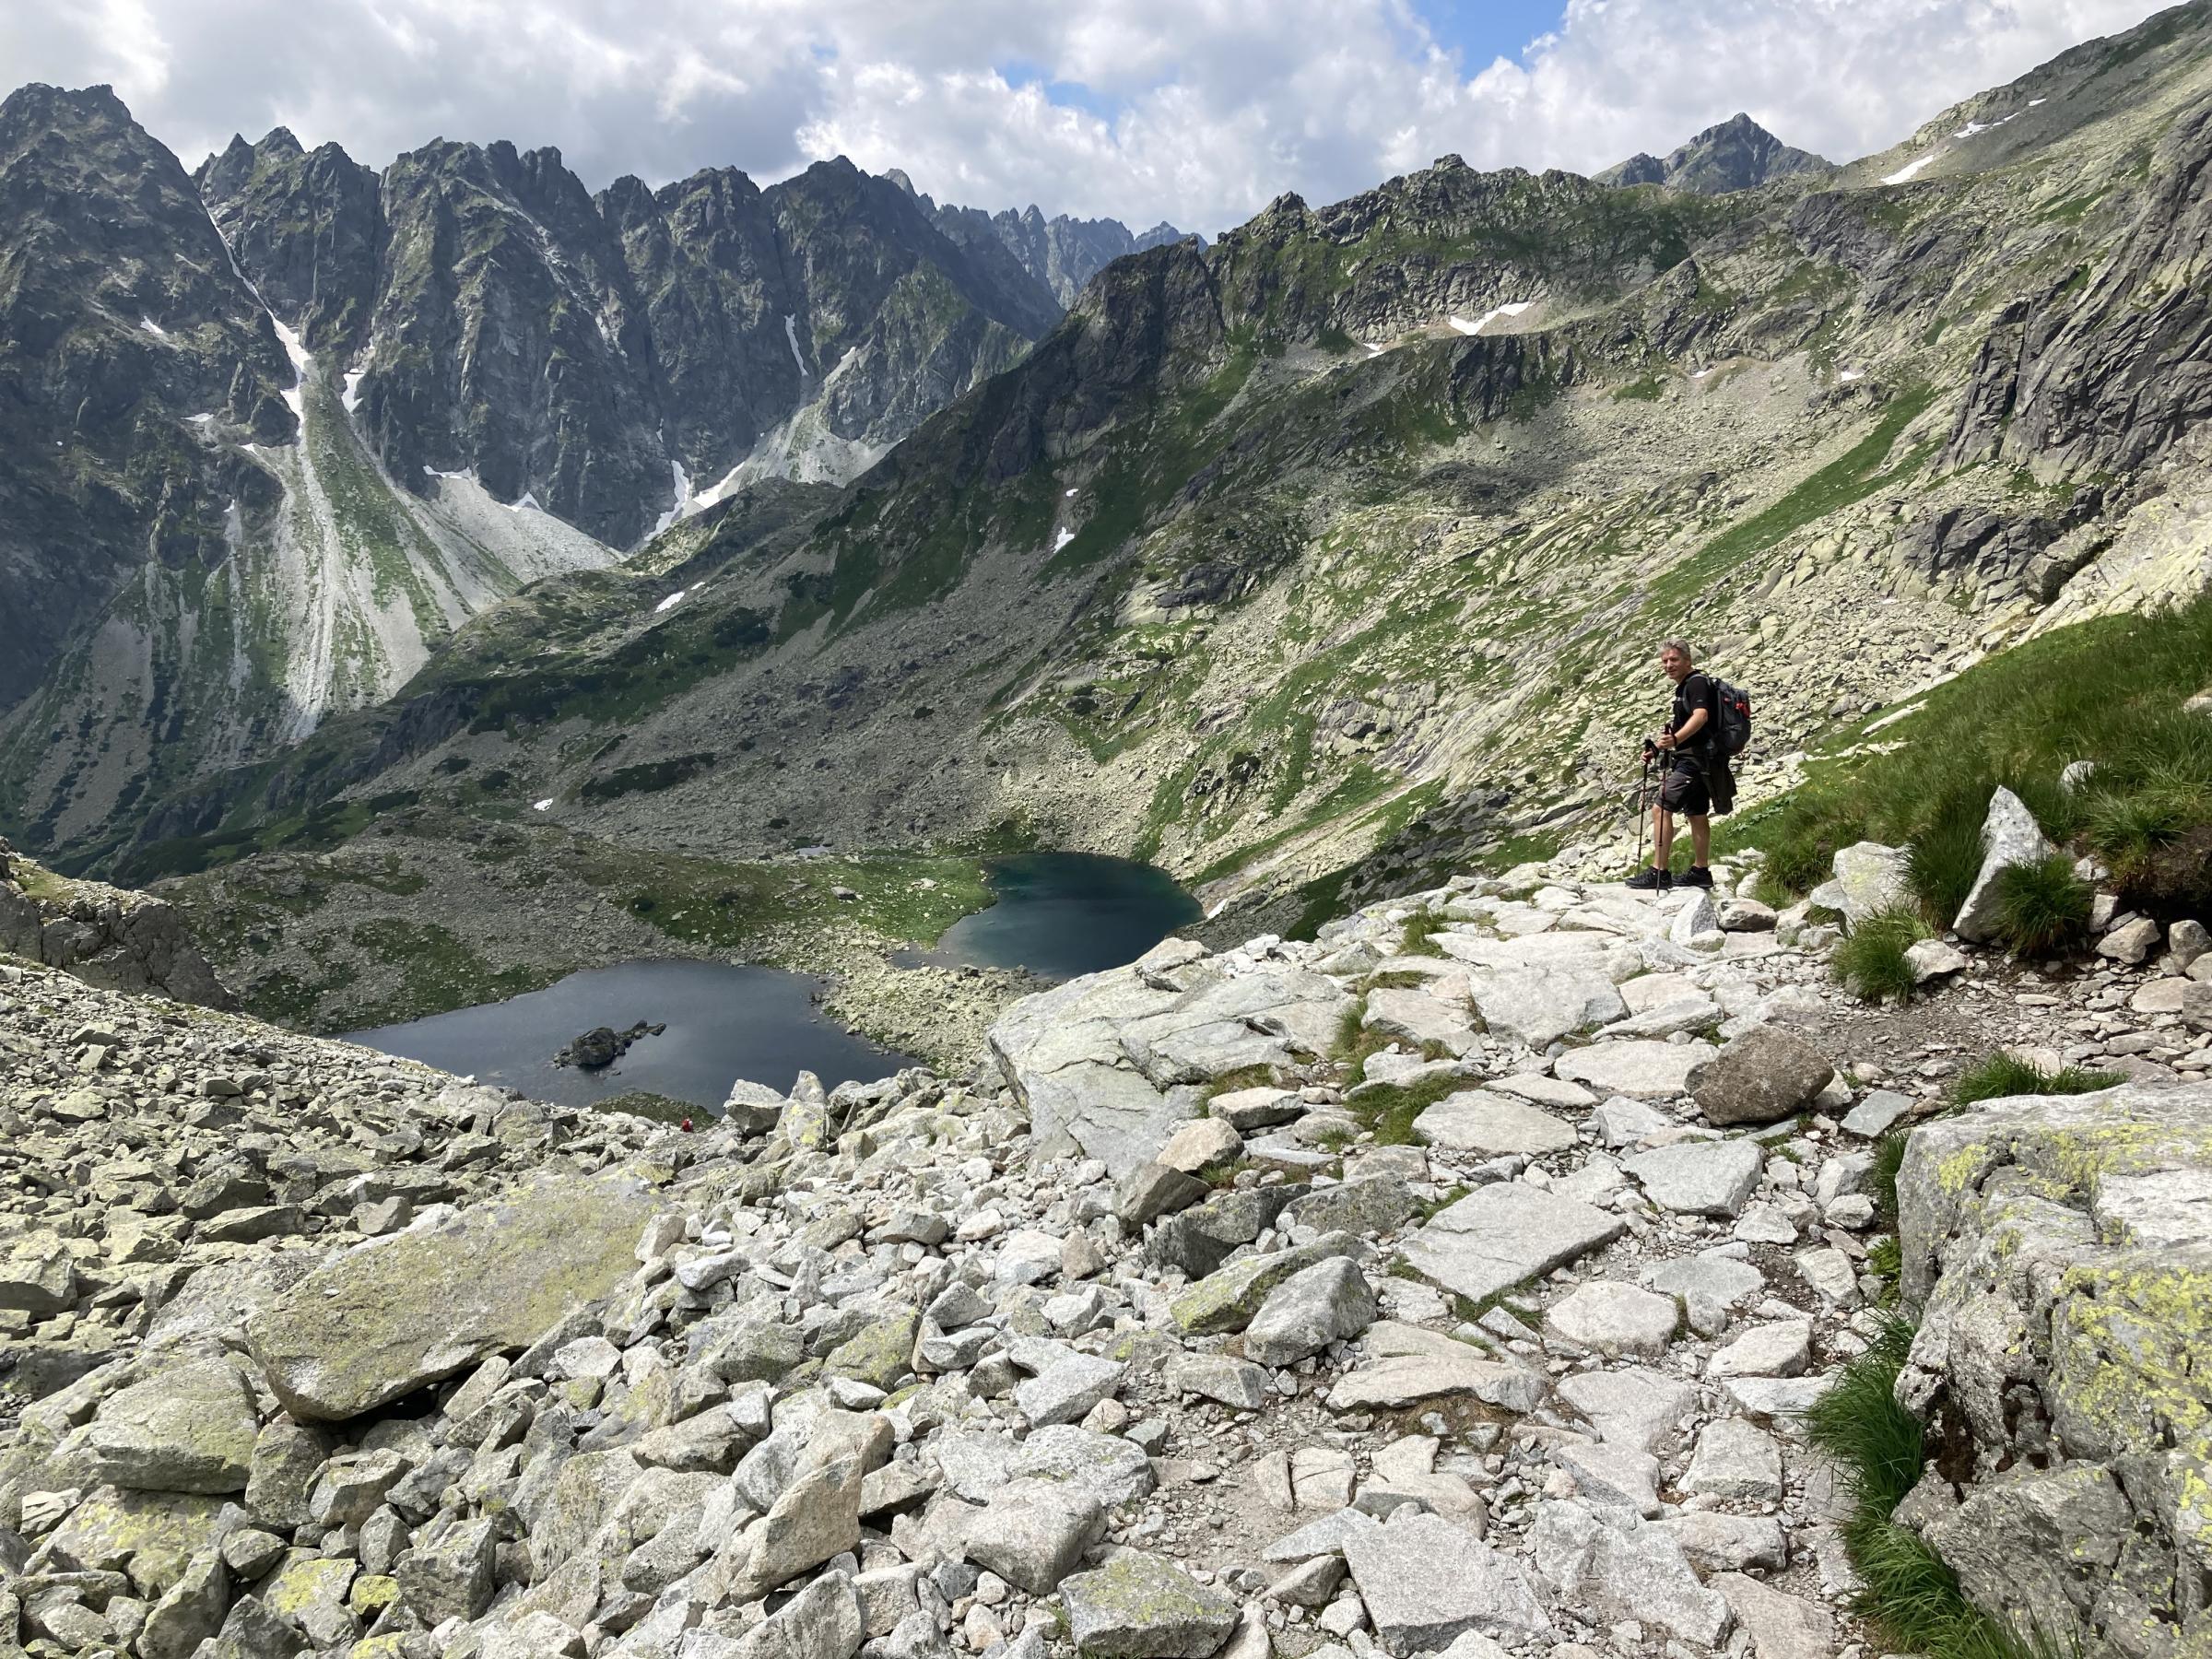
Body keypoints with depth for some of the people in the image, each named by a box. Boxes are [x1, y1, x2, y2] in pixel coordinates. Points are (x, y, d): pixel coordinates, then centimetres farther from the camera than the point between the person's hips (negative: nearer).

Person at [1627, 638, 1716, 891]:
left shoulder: (1697, 682, -13)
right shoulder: (1684, 687, 18)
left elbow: (1701, 716, -30)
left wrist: (1675, 739, -46)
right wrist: (1658, 746, 25)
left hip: (1694, 759, -11)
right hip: (1696, 760, 11)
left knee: (1661, 808, -14)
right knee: (1697, 814, 14)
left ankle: (1660, 872, -15)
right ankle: (1700, 871, 22)